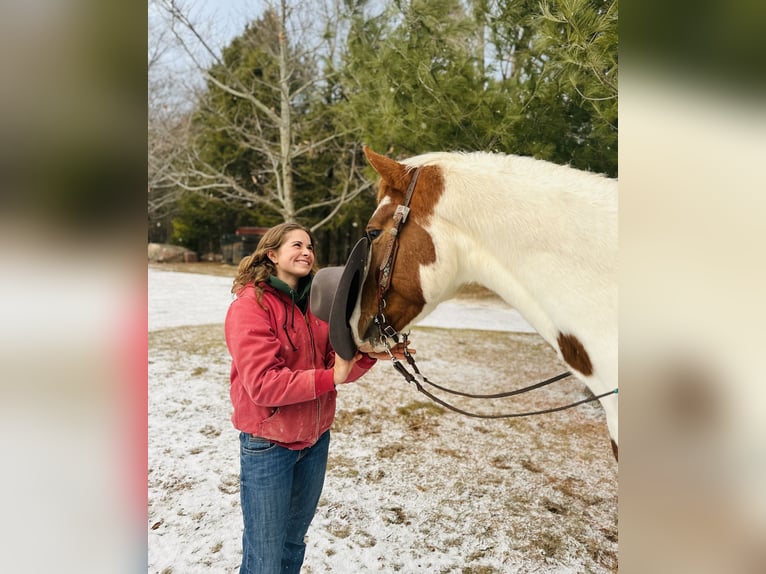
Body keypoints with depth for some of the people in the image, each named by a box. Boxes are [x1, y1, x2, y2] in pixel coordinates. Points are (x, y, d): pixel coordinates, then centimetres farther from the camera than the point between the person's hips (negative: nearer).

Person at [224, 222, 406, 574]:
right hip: (268, 446, -6)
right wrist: (329, 378, -27)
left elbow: (338, 366, 2)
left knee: (294, 543, 24)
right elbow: (263, 384, -24)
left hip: (316, 439, 6)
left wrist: (368, 355, -17)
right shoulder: (250, 306, -16)